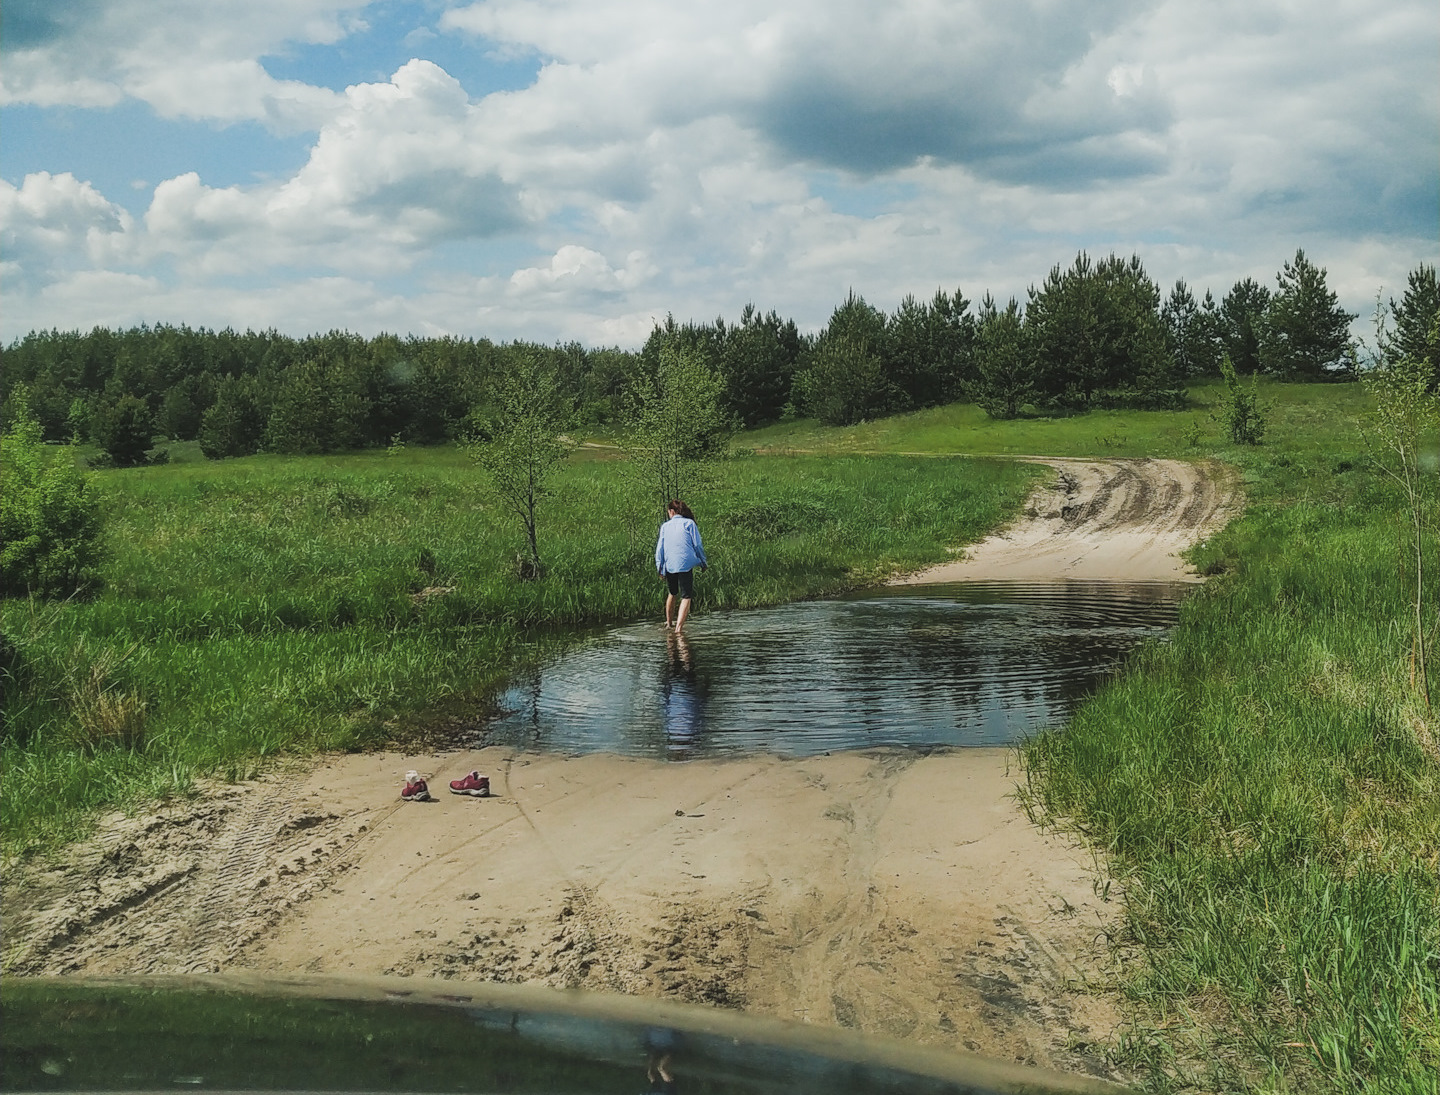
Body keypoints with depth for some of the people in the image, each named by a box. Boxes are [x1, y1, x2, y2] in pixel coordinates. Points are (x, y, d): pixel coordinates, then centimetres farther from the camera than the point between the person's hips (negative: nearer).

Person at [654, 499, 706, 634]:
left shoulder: (665, 526, 11)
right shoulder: (689, 523, 4)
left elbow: (659, 548, 9)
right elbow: (697, 545, 1)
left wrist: (660, 568, 14)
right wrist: (703, 562, 12)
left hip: (669, 566, 4)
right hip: (685, 564, -4)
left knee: (672, 593, 25)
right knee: (686, 596, -4)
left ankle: (668, 623, 35)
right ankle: (679, 626, -19)